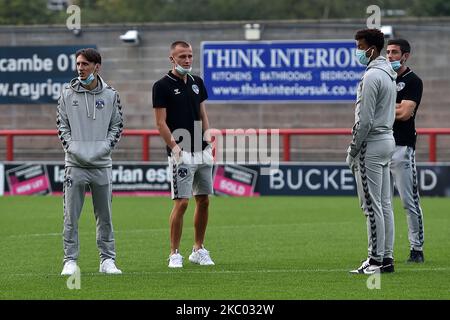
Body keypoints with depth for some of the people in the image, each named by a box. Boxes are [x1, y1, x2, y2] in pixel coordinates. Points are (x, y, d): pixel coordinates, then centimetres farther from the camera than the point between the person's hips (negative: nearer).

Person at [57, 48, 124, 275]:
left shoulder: (110, 95, 4)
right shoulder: (68, 94, 4)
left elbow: (117, 125, 9)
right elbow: (61, 125, 7)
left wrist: (105, 147, -5)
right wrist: (71, 147, -6)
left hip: (102, 164, 1)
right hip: (75, 163, -1)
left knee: (104, 216, 6)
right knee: (71, 216, -3)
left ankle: (107, 260, 13)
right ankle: (70, 261, 2)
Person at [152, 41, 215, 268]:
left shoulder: (197, 83, 13)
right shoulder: (162, 86, -6)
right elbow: (161, 123, -9)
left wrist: (208, 142, 6)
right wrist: (174, 147, -17)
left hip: (202, 153, 6)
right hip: (181, 154, -6)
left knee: (204, 201, 8)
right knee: (182, 202, -10)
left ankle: (198, 250, 19)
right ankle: (174, 253, -3)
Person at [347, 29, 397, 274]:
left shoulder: (372, 76, -17)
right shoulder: (389, 73, 14)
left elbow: (365, 120, -19)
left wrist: (352, 151, -13)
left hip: (371, 143, -10)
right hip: (387, 138, 10)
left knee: (372, 205, -7)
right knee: (384, 204, 10)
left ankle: (376, 259, -6)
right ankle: (387, 258, 11)